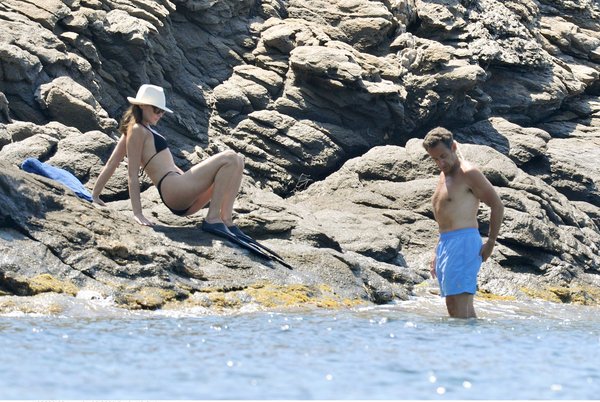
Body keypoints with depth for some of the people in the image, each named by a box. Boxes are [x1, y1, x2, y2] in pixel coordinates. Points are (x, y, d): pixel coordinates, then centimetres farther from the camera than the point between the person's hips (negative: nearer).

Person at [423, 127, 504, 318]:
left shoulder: (468, 173, -6)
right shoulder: (443, 177, 21)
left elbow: (497, 205, -8)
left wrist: (490, 243, -10)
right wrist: (437, 253, 22)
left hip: (463, 242, -9)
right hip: (445, 244, 9)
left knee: (461, 307, -17)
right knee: (452, 306, 6)